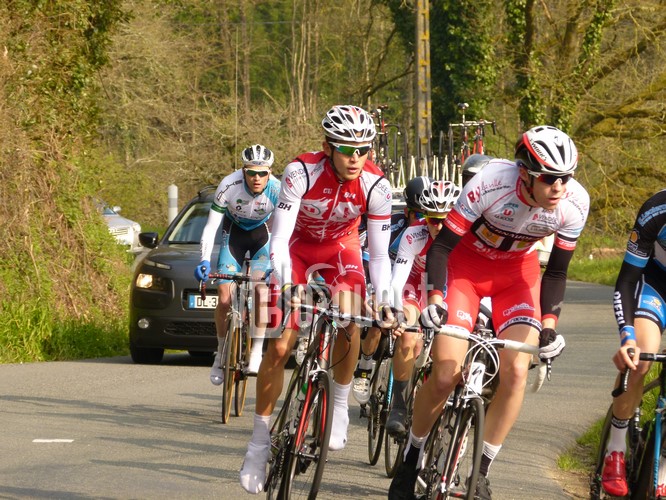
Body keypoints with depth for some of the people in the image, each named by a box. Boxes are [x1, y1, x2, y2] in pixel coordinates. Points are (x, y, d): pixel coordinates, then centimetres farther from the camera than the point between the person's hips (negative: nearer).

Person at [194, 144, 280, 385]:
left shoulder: (277, 191, -31)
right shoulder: (229, 186, -30)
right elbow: (211, 227, -24)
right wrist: (204, 261, -36)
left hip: (263, 233, -1)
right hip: (234, 233, 1)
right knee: (225, 300, -9)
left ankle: (256, 355, -19)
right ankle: (222, 353, 12)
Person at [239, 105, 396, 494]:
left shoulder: (375, 185, -27)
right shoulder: (302, 172, -33)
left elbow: (379, 254, -19)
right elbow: (279, 239, -34)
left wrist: (384, 300, -32)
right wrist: (286, 286, -49)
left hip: (342, 247, 1)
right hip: (299, 246, -1)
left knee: (349, 321, -26)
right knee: (279, 346, -8)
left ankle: (340, 406, -3)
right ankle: (260, 442, 5)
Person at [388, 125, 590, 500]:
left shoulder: (574, 203, -24)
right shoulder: (491, 184, -34)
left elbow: (556, 271, -10)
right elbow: (441, 246, -26)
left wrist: (549, 326, -21)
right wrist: (435, 299, -39)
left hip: (517, 271, 2)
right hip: (466, 262, -2)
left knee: (516, 371, -17)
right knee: (445, 377, -12)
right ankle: (411, 459, 13)